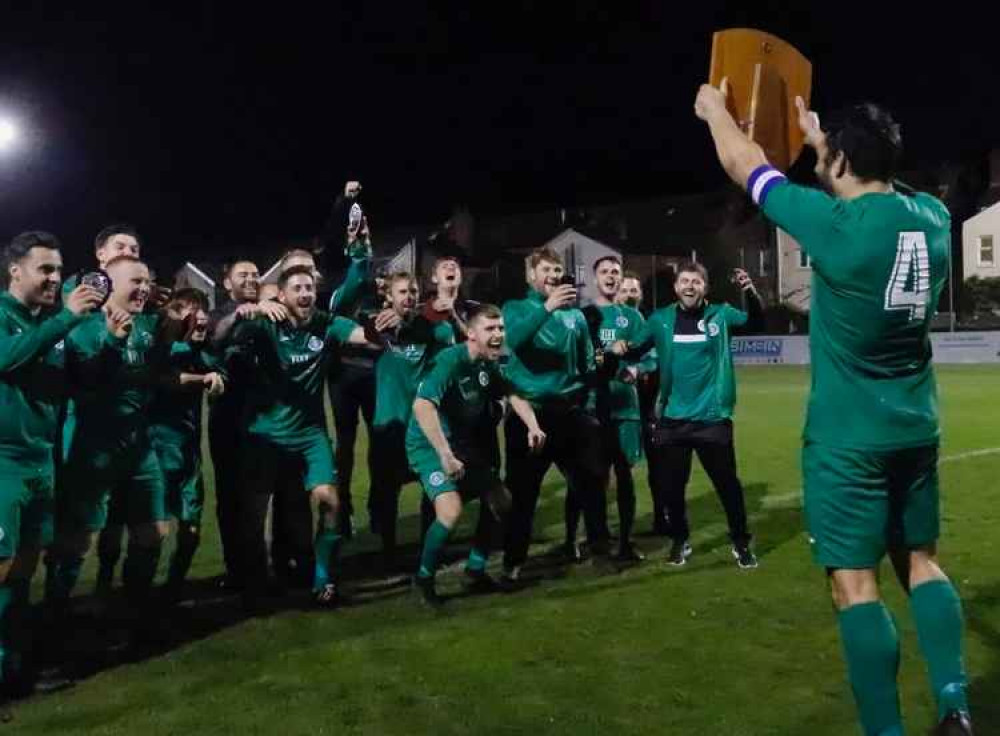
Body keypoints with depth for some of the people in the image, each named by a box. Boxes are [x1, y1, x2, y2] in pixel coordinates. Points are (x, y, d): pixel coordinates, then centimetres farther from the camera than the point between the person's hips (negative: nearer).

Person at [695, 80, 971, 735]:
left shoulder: (835, 225, -16)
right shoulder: (933, 217, 1)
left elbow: (744, 166, -3)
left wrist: (715, 109, 16)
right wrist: (825, 139, 37)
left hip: (849, 438, -7)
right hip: (917, 430, 7)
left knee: (855, 583, -2)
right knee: (921, 561, 18)